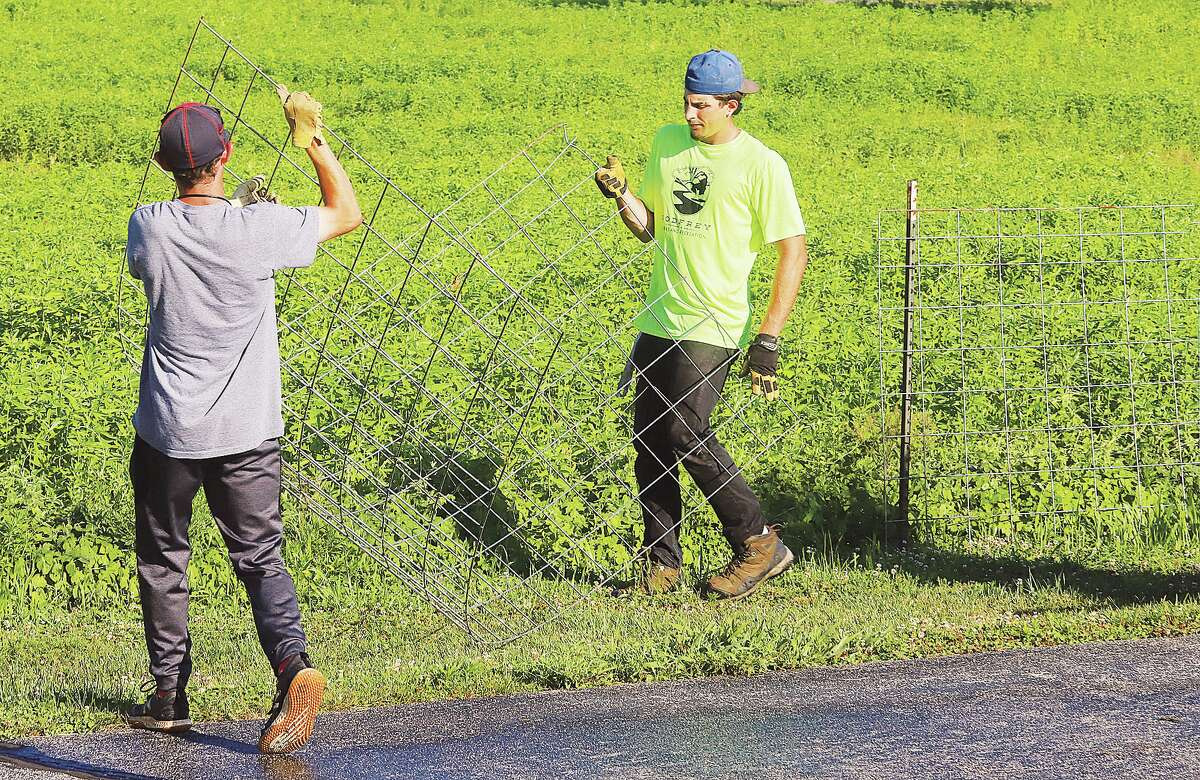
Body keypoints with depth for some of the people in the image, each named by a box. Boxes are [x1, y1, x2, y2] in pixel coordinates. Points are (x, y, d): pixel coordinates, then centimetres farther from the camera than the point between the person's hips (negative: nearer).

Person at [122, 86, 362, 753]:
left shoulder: (149, 227, -9)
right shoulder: (259, 228, -14)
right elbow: (348, 214, 2)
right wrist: (314, 137, 6)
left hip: (168, 432, 1)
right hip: (249, 433, 0)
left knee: (163, 561, 16)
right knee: (261, 557, 9)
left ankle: (169, 697, 21)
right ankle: (292, 662, -16)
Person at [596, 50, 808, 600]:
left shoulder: (761, 164, -9)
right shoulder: (667, 143, 10)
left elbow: (793, 252, -8)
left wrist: (768, 339, -13)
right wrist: (621, 196, -3)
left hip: (713, 328, -6)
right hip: (658, 322, 6)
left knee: (684, 433, -16)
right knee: (649, 441, 4)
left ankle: (760, 544, -2)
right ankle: (661, 564, 14)